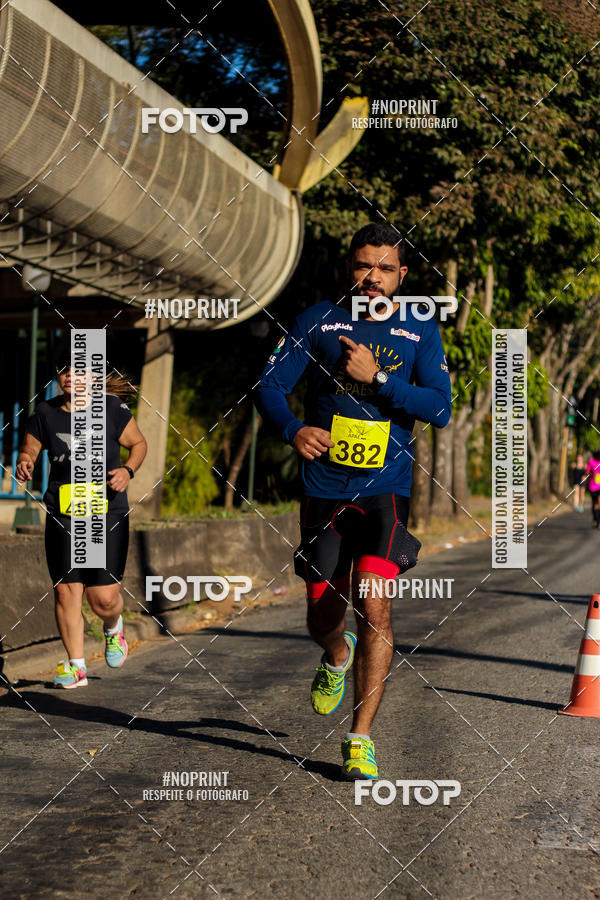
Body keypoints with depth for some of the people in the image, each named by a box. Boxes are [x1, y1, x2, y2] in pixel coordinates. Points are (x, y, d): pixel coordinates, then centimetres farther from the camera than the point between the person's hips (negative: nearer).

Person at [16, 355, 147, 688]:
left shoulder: (111, 408, -3)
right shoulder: (45, 414, 2)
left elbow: (138, 443, 9)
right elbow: (28, 450, 13)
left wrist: (128, 470, -10)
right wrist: (24, 463, -10)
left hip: (108, 513, -2)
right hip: (62, 513, 2)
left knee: (104, 596, -4)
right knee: (65, 589, -4)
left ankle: (113, 628, 33)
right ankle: (76, 666, 9)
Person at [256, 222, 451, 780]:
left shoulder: (420, 331, 3)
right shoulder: (319, 320, 4)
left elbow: (440, 409, -6)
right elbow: (270, 385, 1)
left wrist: (376, 377, -17)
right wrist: (292, 429, -19)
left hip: (386, 489, -1)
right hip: (324, 489, 1)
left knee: (374, 605, -17)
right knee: (322, 617, 7)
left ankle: (360, 740, -8)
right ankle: (337, 656, 46)